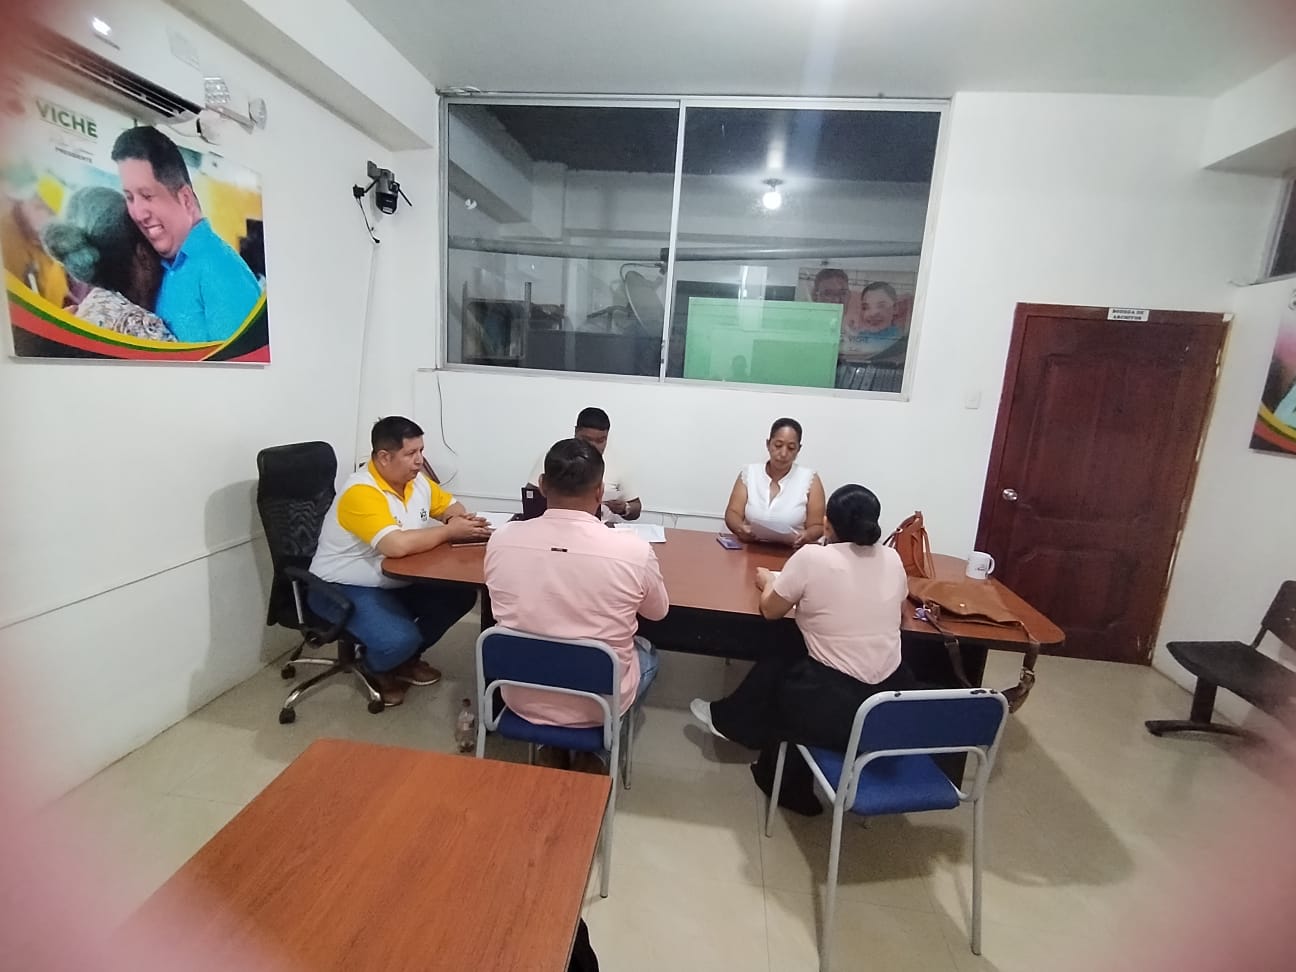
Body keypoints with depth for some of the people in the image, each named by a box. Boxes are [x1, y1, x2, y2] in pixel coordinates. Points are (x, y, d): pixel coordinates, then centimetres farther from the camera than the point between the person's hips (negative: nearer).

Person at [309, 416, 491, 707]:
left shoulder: (416, 480, -2)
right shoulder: (362, 492, -27)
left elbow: (451, 506, 12)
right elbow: (398, 545, -40)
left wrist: (462, 520, -14)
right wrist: (450, 531, -26)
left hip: (395, 580, 8)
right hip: (345, 588, -8)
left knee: (461, 594, -6)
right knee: (398, 640, -31)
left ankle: (408, 659, 15)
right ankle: (377, 670, 9)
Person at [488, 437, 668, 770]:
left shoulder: (501, 539, -16)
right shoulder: (634, 551, -24)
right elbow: (658, 612, -3)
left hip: (522, 698, 3)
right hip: (598, 706, -2)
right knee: (647, 651, 28)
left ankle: (555, 753, 34)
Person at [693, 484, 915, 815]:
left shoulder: (812, 557, -15)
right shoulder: (892, 559, 0)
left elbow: (770, 610, -1)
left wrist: (768, 582, 20)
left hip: (835, 704, -5)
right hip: (893, 700, 5)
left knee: (776, 665, 22)